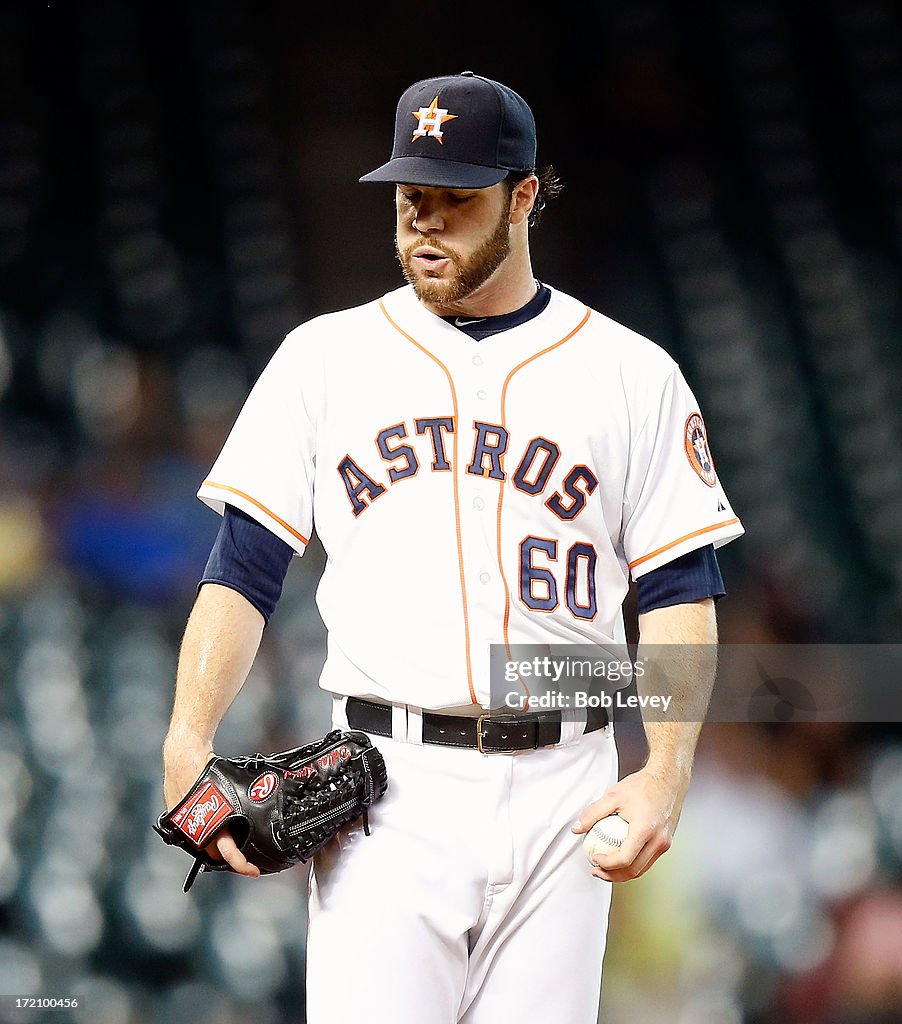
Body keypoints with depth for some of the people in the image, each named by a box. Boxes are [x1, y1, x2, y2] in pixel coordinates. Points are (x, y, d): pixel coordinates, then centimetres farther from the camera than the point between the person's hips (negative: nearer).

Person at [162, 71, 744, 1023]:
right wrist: (188, 744, -9)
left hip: (560, 797, 1)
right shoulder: (325, 357, 9)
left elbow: (681, 594, 6)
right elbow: (243, 569, 6)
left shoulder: (634, 375, 7)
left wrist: (667, 772, -9)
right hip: (386, 793, 0)